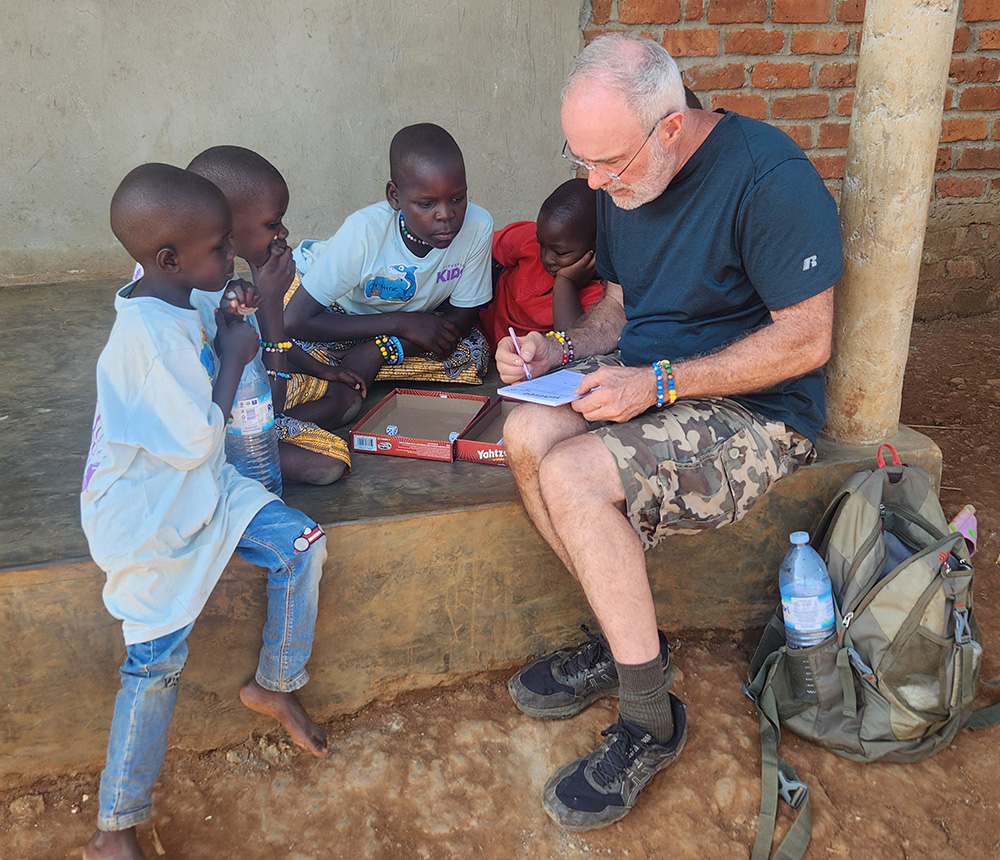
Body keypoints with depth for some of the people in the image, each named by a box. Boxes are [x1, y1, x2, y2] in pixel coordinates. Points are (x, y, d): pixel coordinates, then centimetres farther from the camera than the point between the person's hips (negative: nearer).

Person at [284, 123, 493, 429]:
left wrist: (375, 351, -29)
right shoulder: (364, 231, -34)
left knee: (474, 354, -19)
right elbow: (295, 321, -32)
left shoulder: (477, 226, -28)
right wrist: (402, 323, -35)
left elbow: (461, 320, -17)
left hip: (413, 317, 5)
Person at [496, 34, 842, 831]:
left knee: (572, 475, -27)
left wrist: (658, 382, -24)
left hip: (755, 410, -7)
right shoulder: (622, 181, 6)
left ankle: (650, 720, -10)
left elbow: (806, 340, -20)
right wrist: (558, 351, -5)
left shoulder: (767, 174, -19)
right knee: (528, 432, -19)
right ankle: (625, 639, -2)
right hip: (651, 383, 8)